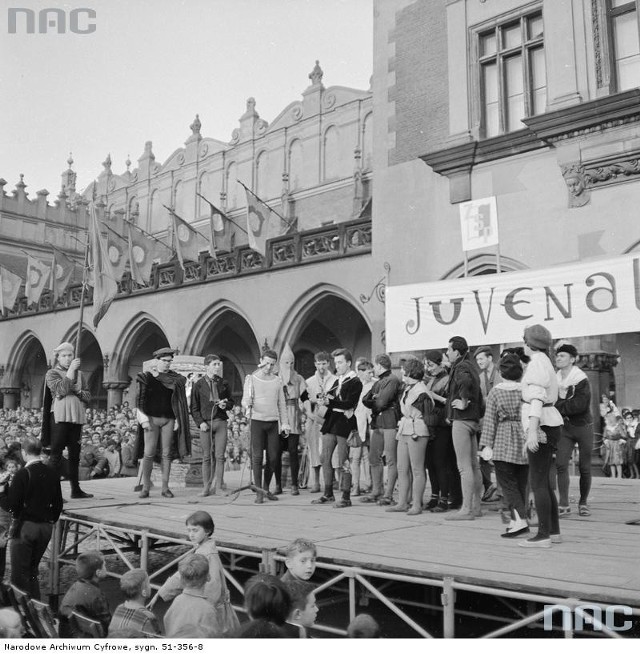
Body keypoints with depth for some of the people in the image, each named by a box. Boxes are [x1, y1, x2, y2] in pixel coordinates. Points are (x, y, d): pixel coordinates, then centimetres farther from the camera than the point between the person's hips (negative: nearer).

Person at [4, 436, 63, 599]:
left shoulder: (23, 474, -14)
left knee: (19, 573, 4)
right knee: (33, 570, 19)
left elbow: (11, 504, -14)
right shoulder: (52, 474, 3)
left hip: (25, 526, -6)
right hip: (46, 528, 6)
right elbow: (58, 504, 8)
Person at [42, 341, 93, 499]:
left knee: (75, 454, 7)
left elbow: (88, 397, 16)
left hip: (76, 416, 5)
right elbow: (61, 390, -14)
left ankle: (76, 489, 13)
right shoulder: (52, 373, 4)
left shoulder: (79, 374, 18)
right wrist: (71, 370, -14)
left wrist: (78, 391, -4)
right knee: (56, 454, -7)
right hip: (59, 416, -5)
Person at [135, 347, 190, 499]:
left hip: (169, 419, 2)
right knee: (148, 453, -5)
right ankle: (145, 487, 4)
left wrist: (177, 420, 3)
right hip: (152, 419, -2)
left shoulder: (175, 379, 10)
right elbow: (141, 400, 0)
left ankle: (165, 488, 7)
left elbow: (179, 401, 11)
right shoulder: (146, 377, 3)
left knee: (167, 454, 2)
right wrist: (144, 420, -9)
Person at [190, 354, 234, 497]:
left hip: (221, 422, 2)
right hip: (205, 422, -2)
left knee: (220, 456, -1)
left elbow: (231, 402, 17)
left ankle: (218, 487, 6)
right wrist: (200, 422, -7)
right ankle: (206, 487, 9)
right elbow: (194, 407, 4)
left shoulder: (224, 383, 9)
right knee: (207, 457, 1)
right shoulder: (199, 384, 3)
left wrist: (225, 405, -5)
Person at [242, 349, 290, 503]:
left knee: (273, 457, 2)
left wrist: (284, 423, 7)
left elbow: (281, 403, 14)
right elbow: (245, 400, -3)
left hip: (273, 422, 3)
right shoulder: (251, 379, 2)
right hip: (257, 421, -3)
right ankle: (258, 492, 2)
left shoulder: (277, 381, 12)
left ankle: (266, 488, 20)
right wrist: (247, 405, -26)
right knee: (257, 457, -3)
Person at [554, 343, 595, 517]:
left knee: (584, 467, 4)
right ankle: (563, 504, -7)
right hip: (565, 427, 3)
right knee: (561, 464, -10)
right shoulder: (555, 380, 1)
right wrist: (566, 405, -13)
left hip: (583, 426, -3)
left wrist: (558, 406, -17)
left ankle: (583, 503, 22)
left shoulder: (581, 380, -14)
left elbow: (579, 405, -23)